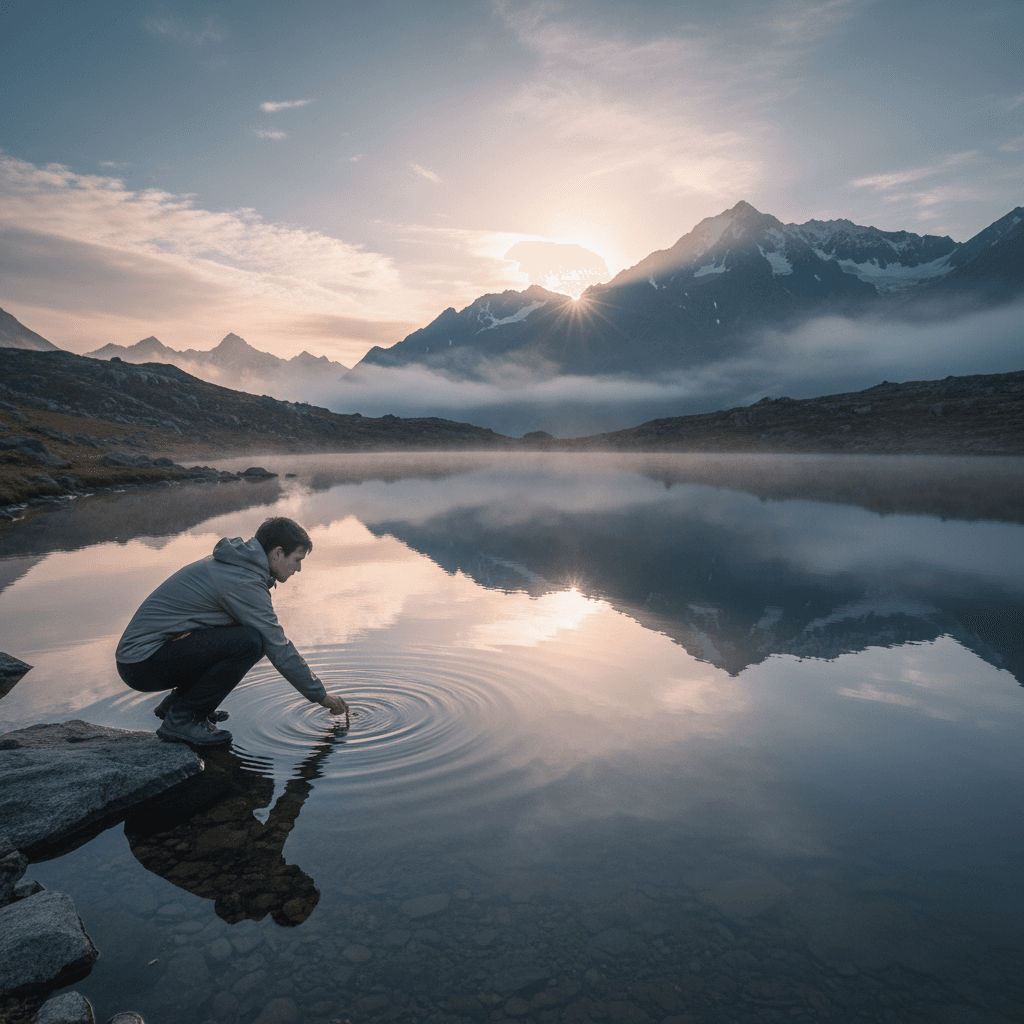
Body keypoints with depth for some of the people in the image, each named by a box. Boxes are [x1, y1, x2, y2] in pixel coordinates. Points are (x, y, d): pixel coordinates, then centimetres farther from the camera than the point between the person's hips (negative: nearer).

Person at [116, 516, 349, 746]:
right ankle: (181, 719, -8)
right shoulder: (244, 583, -20)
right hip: (143, 663, -10)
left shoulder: (233, 564, 10)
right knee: (250, 642, -24)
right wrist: (321, 695, -6)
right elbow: (279, 650, -16)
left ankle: (175, 702, 15)